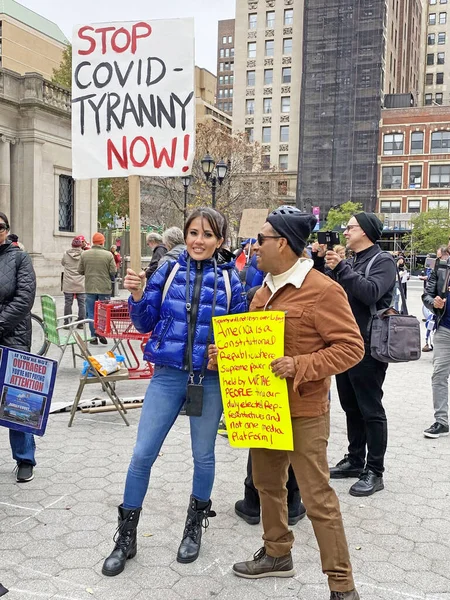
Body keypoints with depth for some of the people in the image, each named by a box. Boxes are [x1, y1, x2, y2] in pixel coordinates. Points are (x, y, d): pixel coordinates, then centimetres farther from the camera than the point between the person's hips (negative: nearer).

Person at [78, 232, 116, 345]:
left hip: (90, 288, 2)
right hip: (105, 288, -2)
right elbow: (113, 271, -8)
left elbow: (80, 271, 2)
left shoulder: (84, 254, -2)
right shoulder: (108, 255, -9)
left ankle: (94, 336, 8)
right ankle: (102, 333, 1)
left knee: (91, 313, 7)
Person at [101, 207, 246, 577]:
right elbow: (145, 323, 3)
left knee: (203, 455, 13)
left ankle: (195, 527, 37)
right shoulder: (168, 272, 1)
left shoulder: (229, 279, 0)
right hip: (169, 374, 1)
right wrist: (138, 295, -14)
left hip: (211, 379, 0)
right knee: (143, 454, 2)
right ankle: (126, 536, 21)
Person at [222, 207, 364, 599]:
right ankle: (277, 555, 40)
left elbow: (351, 347, -17)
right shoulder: (264, 291, 9)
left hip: (304, 411, -8)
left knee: (317, 498, -1)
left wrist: (299, 366, -27)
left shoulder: (323, 291, -16)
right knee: (268, 484, 20)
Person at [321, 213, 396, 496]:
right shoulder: (350, 260, 14)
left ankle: (374, 472, 10)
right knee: (351, 407, 16)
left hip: (368, 347, -8)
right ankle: (355, 460, 29)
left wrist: (341, 267, -22)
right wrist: (323, 263, -6)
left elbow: (371, 292, -25)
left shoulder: (383, 260, -7)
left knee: (371, 409, 0)